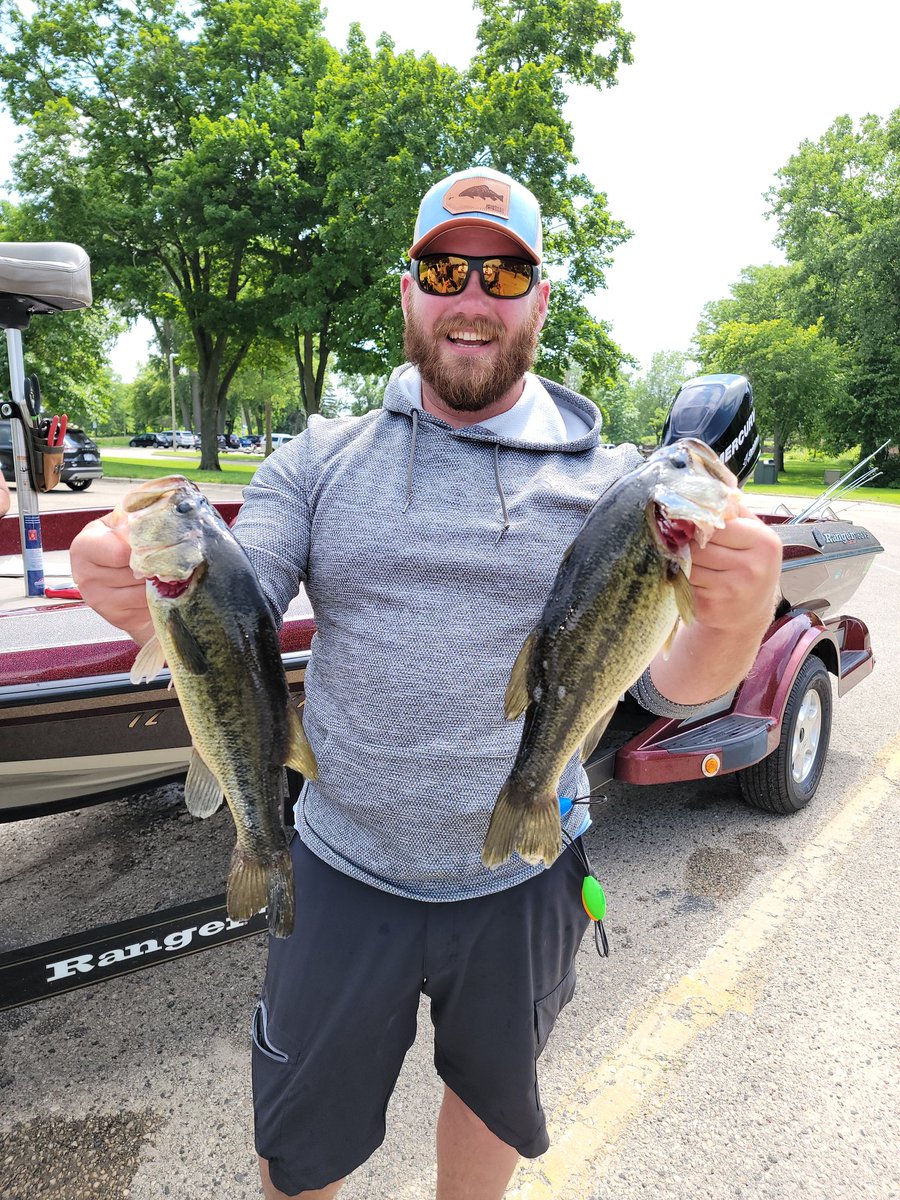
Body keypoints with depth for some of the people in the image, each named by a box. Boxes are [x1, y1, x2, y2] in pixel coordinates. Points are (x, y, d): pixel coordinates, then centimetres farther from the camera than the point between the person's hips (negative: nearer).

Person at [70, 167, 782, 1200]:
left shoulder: (612, 479, -5)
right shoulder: (319, 459, -3)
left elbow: (672, 687, -9)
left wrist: (738, 620, -32)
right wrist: (148, 596, -30)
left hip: (524, 882, 1)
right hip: (341, 872, 0)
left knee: (494, 1099, 28)